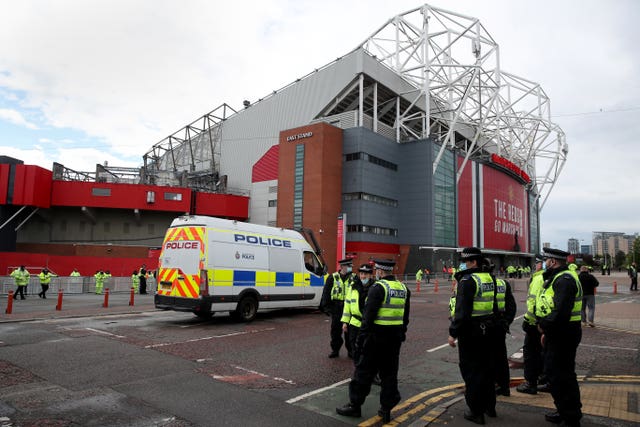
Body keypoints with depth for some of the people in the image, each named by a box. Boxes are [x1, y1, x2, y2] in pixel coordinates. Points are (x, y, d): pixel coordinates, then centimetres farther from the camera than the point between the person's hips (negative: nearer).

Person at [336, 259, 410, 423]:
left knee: (364, 371, 5)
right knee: (389, 373, 13)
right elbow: (405, 316, 15)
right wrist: (402, 333, 22)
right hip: (395, 338, 7)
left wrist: (361, 337, -14)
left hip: (377, 336, -7)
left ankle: (355, 405, 15)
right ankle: (386, 409, 18)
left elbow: (369, 315, -18)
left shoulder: (378, 288, -15)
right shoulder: (403, 288, 9)